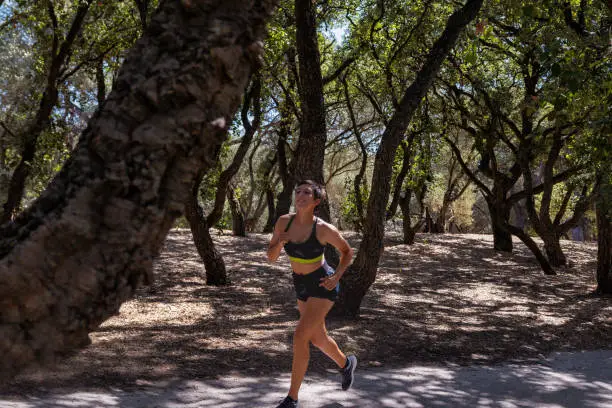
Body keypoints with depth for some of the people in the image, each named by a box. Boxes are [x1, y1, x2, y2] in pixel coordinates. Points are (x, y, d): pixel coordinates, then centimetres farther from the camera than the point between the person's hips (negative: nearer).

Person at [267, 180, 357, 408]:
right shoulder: (284, 222, -12)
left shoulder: (324, 229, -23)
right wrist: (279, 243, -26)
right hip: (302, 286, 6)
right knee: (317, 338, 20)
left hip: (324, 286, -6)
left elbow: (347, 251, -5)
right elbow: (271, 257, -5)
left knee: (300, 336, -17)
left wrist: (337, 277, -18)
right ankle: (346, 363, 52)